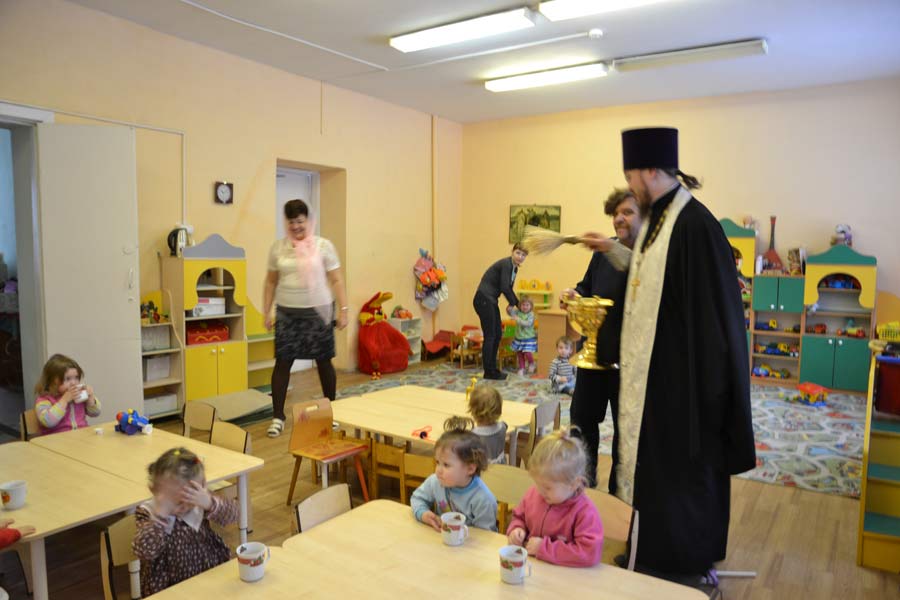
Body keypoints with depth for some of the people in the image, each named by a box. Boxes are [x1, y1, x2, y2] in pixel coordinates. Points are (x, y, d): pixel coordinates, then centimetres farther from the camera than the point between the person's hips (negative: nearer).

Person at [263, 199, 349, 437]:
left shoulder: (323, 245, -3)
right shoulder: (278, 247, 4)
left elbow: (336, 280, -2)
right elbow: (271, 281, 11)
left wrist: (343, 310, -7)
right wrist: (267, 311, 7)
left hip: (318, 311, -1)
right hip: (287, 313, 2)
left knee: (324, 361, 6)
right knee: (282, 362, 0)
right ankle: (277, 416, 10)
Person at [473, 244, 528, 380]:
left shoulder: (514, 268, 14)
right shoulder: (506, 264, -15)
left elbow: (509, 289, 24)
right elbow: (504, 288, -20)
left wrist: (519, 305, 25)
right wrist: (512, 304, -5)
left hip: (491, 301, 10)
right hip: (483, 299, -10)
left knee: (497, 335, 12)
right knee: (490, 336, -6)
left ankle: (492, 369, 21)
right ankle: (488, 372, 2)